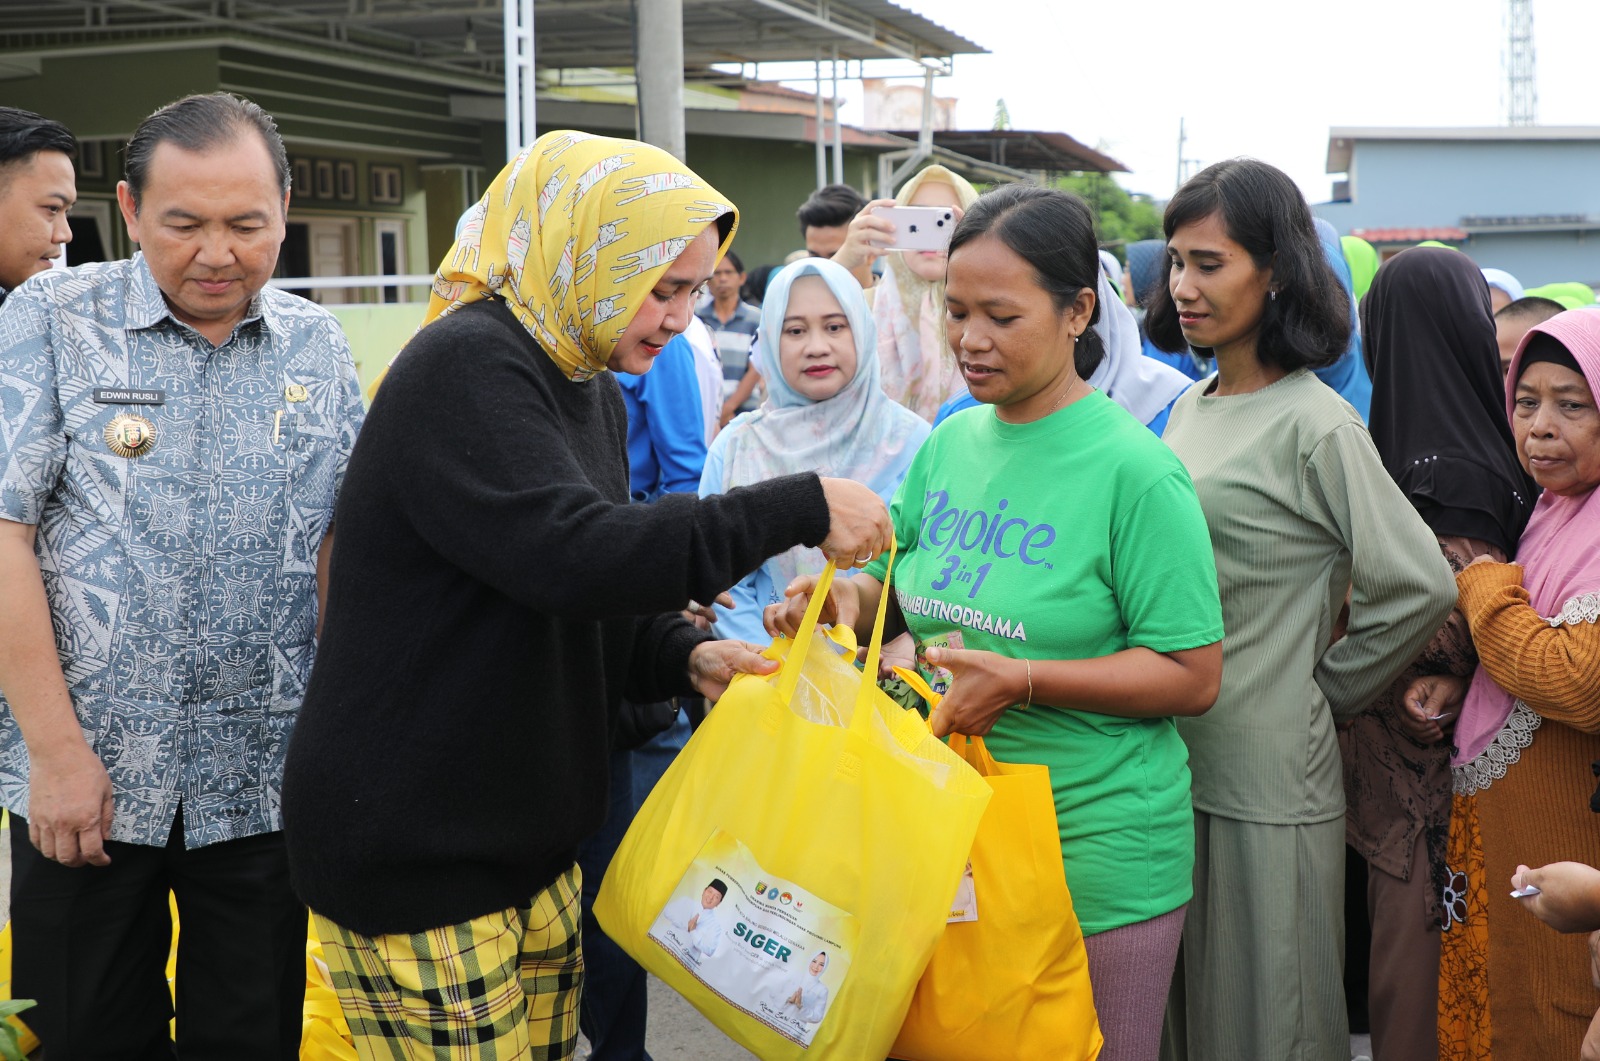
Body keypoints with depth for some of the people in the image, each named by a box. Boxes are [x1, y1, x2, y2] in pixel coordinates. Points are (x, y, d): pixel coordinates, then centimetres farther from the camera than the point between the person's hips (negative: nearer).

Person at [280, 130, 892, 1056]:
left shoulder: (595, 393, 14)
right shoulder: (464, 367, -16)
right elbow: (573, 555, -31)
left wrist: (684, 656, -4)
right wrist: (801, 509, -26)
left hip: (531, 839, 9)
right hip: (409, 855, -9)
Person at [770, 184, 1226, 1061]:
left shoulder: (1133, 471, -14)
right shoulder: (950, 444, 5)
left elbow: (1193, 677, -15)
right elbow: (901, 588, 15)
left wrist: (1023, 678, -24)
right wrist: (845, 598, -8)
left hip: (1096, 863, -6)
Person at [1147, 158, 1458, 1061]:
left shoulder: (1315, 424, -13)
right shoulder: (1190, 408, 9)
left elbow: (1421, 588, -14)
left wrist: (1324, 689, -5)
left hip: (1265, 783, -7)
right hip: (1171, 759, 7)